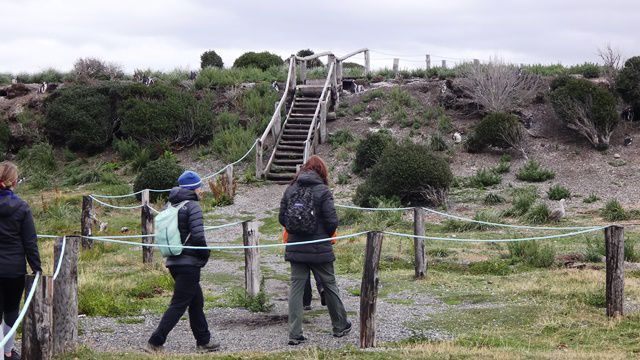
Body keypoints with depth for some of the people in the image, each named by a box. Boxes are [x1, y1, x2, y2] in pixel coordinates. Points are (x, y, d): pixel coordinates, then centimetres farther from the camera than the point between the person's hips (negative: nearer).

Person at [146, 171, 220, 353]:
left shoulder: (172, 206, 12)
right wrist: (205, 255, -5)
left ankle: (203, 342, 25)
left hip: (174, 261, 8)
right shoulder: (192, 206, -12)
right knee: (178, 304, -5)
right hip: (189, 263, -8)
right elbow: (198, 235, -21)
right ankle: (155, 343, -7)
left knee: (197, 302, 18)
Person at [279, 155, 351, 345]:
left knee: (296, 288, 4)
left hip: (296, 248, 3)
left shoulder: (290, 190, 3)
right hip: (319, 249, -3)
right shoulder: (323, 191, -9)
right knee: (329, 285, 12)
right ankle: (340, 326, 26)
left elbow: (282, 218, 4)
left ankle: (294, 334, 0)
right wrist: (327, 234, 8)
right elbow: (332, 221, -12)